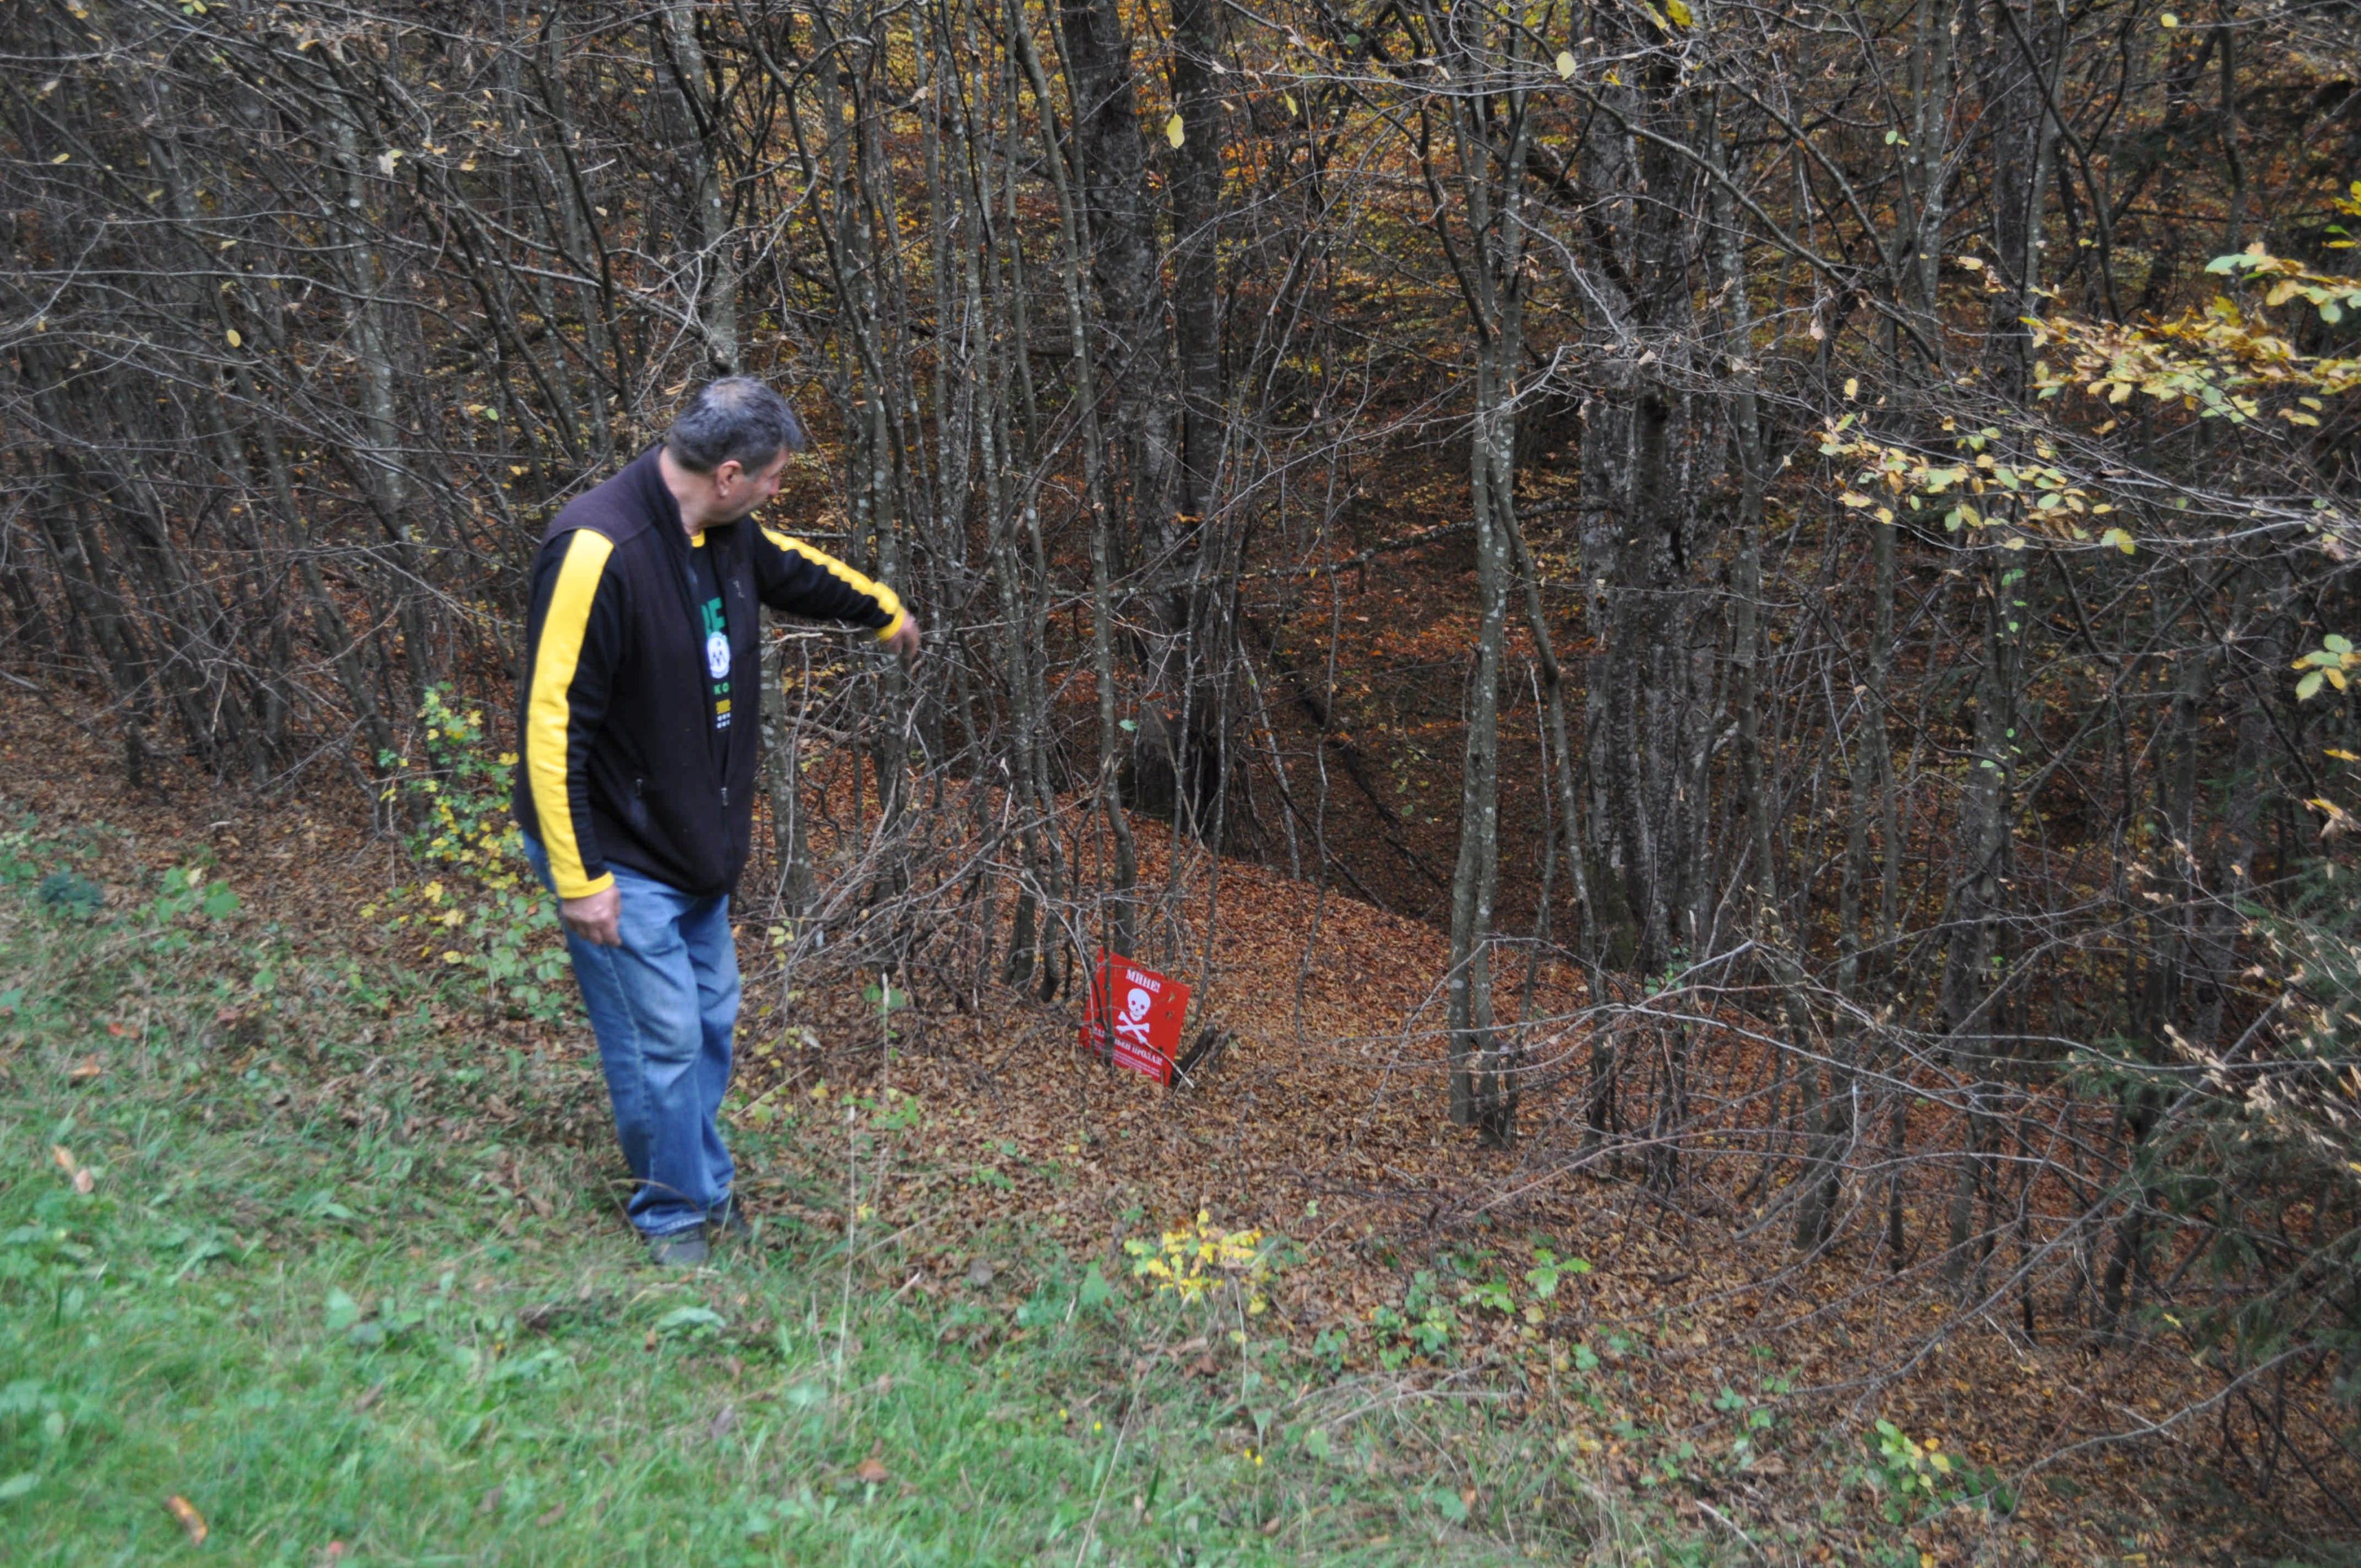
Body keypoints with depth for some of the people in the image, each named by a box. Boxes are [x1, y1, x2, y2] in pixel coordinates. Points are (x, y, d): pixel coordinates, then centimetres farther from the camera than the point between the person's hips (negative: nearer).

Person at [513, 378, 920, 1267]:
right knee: (662, 1041, -1)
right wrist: (580, 877, -24)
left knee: (711, 1020, 17)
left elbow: (794, 568, 25)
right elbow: (552, 722, -26)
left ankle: (709, 1189, 36)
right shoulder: (598, 550, -26)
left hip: (697, 842, 9)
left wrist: (885, 611, 42)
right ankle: (673, 1217, 21)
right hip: (618, 857, -8)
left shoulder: (725, 534, 1)